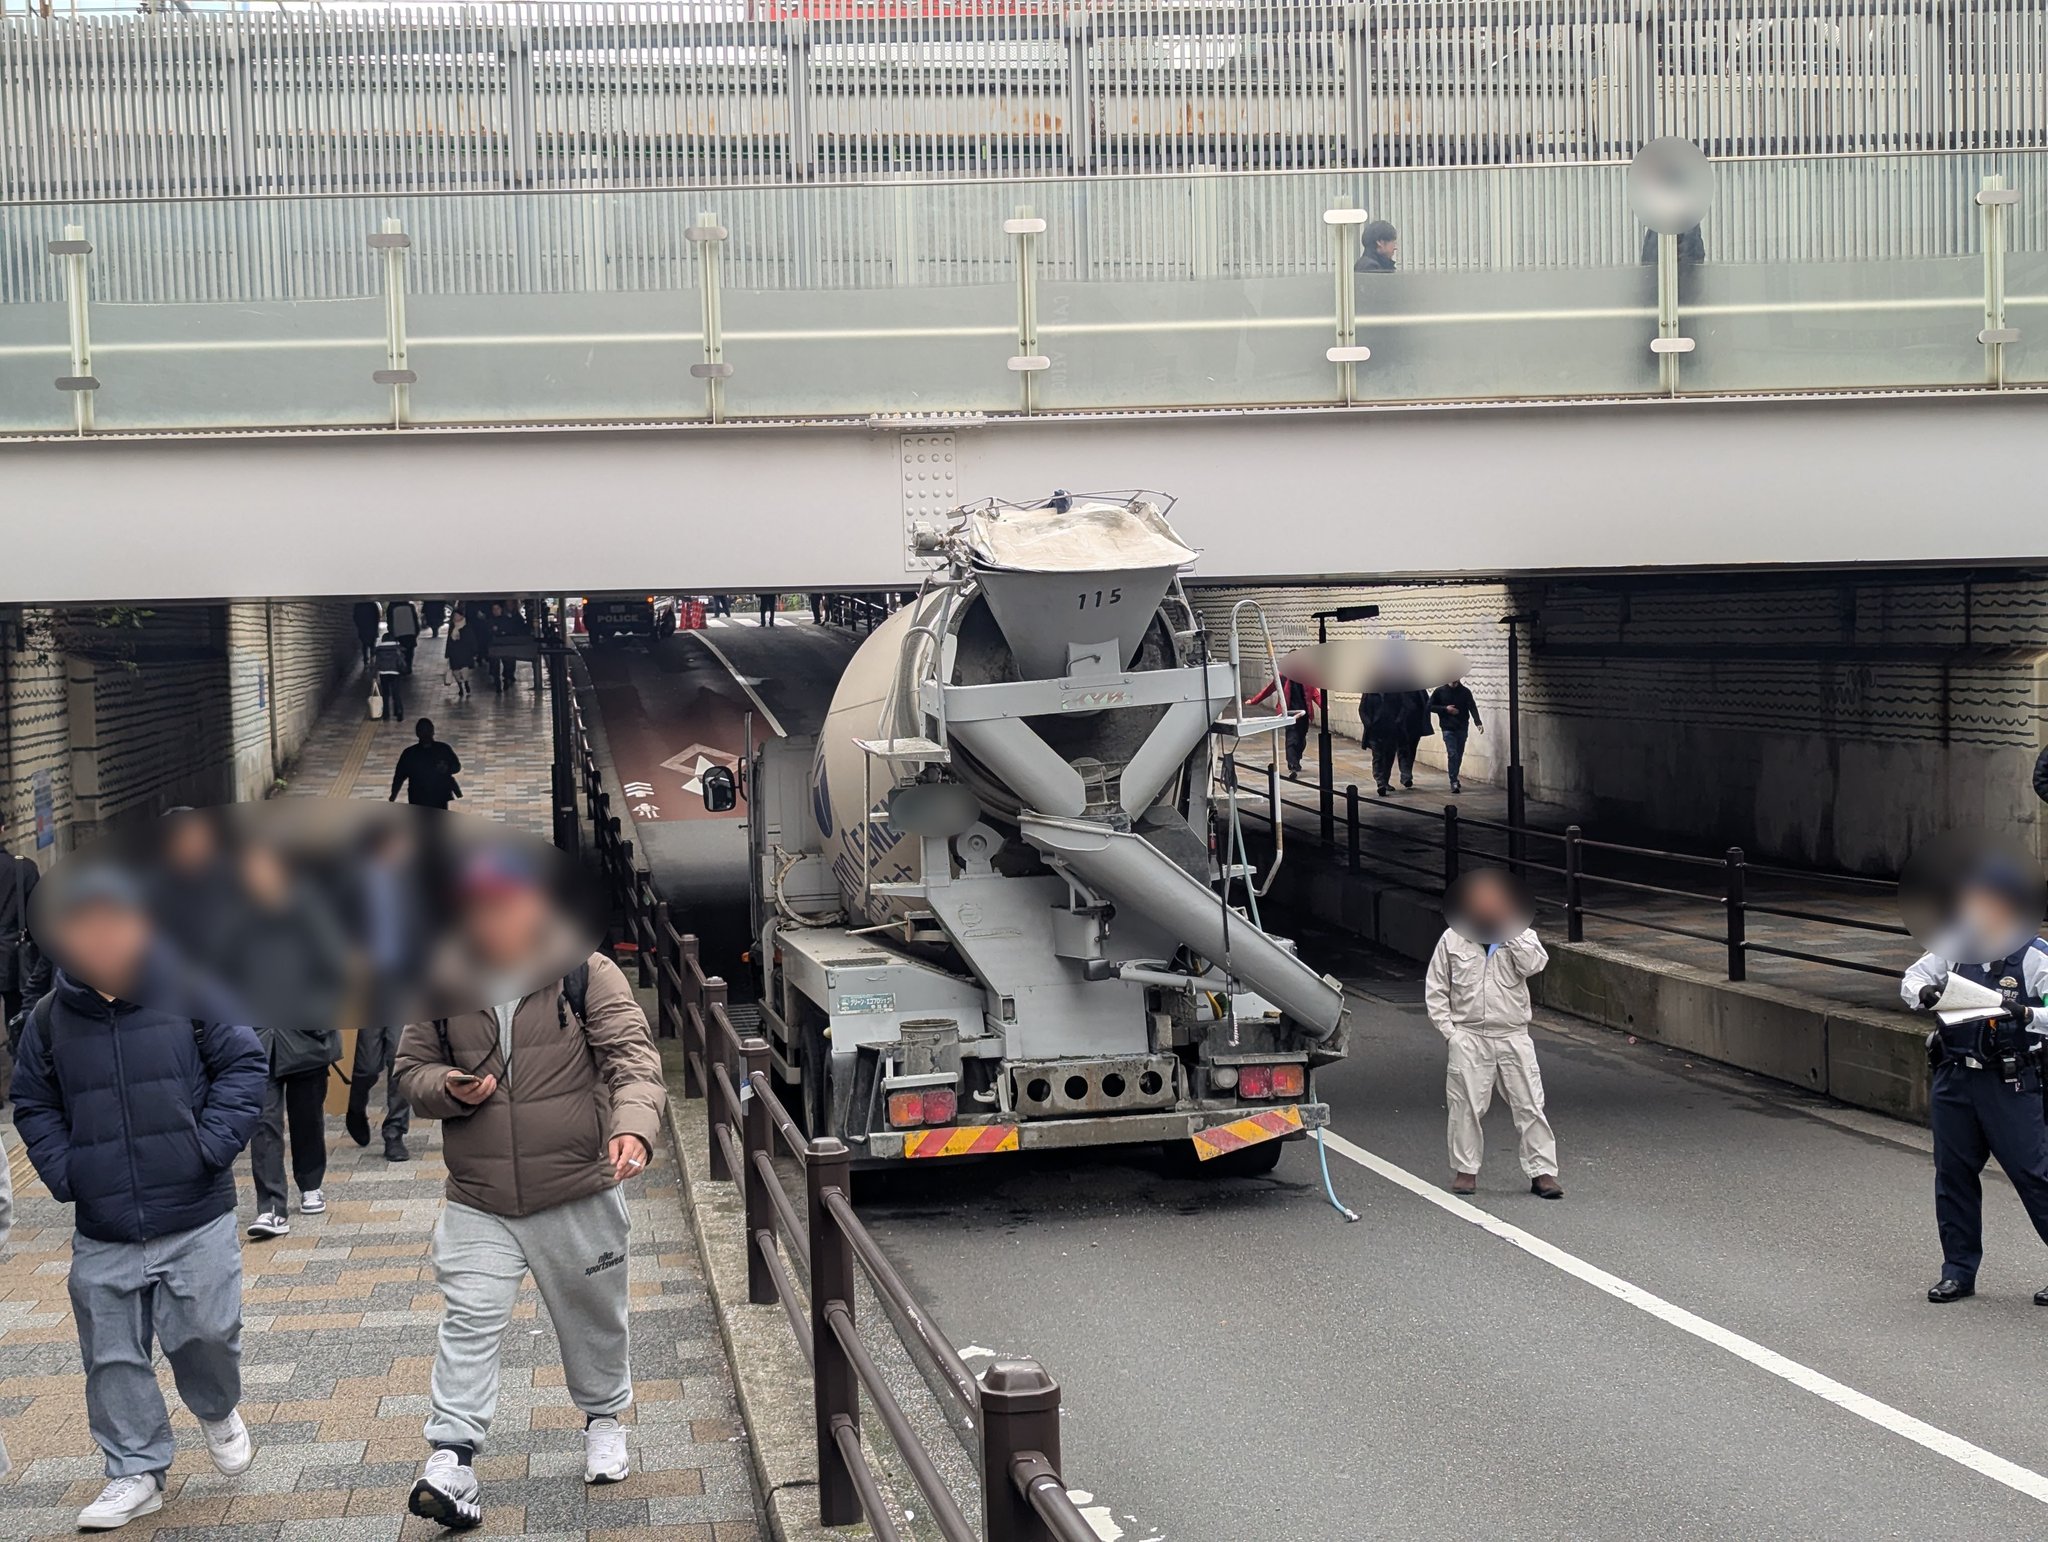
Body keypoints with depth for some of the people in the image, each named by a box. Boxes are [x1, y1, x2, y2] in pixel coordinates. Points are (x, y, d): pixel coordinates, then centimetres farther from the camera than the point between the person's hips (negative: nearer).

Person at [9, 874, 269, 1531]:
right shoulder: (50, 1016, 2)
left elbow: (243, 1065, -2)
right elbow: (33, 1105, 12)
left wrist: (210, 1146, -12)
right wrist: (63, 1173, -1)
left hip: (197, 1218, -3)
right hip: (102, 1233, 3)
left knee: (204, 1333, -2)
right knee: (114, 1356, 7)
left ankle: (218, 1413, 31)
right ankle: (137, 1472, 23)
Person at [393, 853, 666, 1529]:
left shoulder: (584, 973, -10)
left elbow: (632, 1054, -17)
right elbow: (412, 1069, 10)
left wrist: (633, 1126, -35)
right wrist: (447, 1089, -13)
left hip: (579, 1194, -1)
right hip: (479, 1202, 1)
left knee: (593, 1315, 15)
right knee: (468, 1321, -7)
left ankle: (604, 1417, 39)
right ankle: (451, 1460, -4)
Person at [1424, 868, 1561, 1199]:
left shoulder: (1520, 935, 4)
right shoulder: (1453, 939, 3)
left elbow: (1534, 964, -17)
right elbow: (1435, 988, 7)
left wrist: (1510, 934, -17)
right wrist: (1448, 1029, -1)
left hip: (1513, 1036, 0)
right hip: (1469, 1037, 0)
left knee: (1530, 1104, -2)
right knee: (1466, 1105, 2)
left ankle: (1542, 1172, 4)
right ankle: (1465, 1170, 16)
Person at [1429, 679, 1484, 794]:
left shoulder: (1465, 691, 2)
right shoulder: (1440, 691, 0)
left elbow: (1472, 707, -7)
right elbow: (1430, 706, 4)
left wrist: (1478, 722, -22)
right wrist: (1445, 709, -11)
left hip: (1462, 728, 2)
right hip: (1448, 728, -2)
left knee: (1459, 756, 9)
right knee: (1452, 754, -12)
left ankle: (1454, 778, 26)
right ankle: (1454, 782, -11)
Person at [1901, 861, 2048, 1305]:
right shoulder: (1955, 947, 2)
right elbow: (1911, 978, 9)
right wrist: (1924, 994, -13)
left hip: (2010, 1084, -5)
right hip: (1954, 1078, 5)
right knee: (1953, 1174, 11)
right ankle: (1959, 1271, 23)